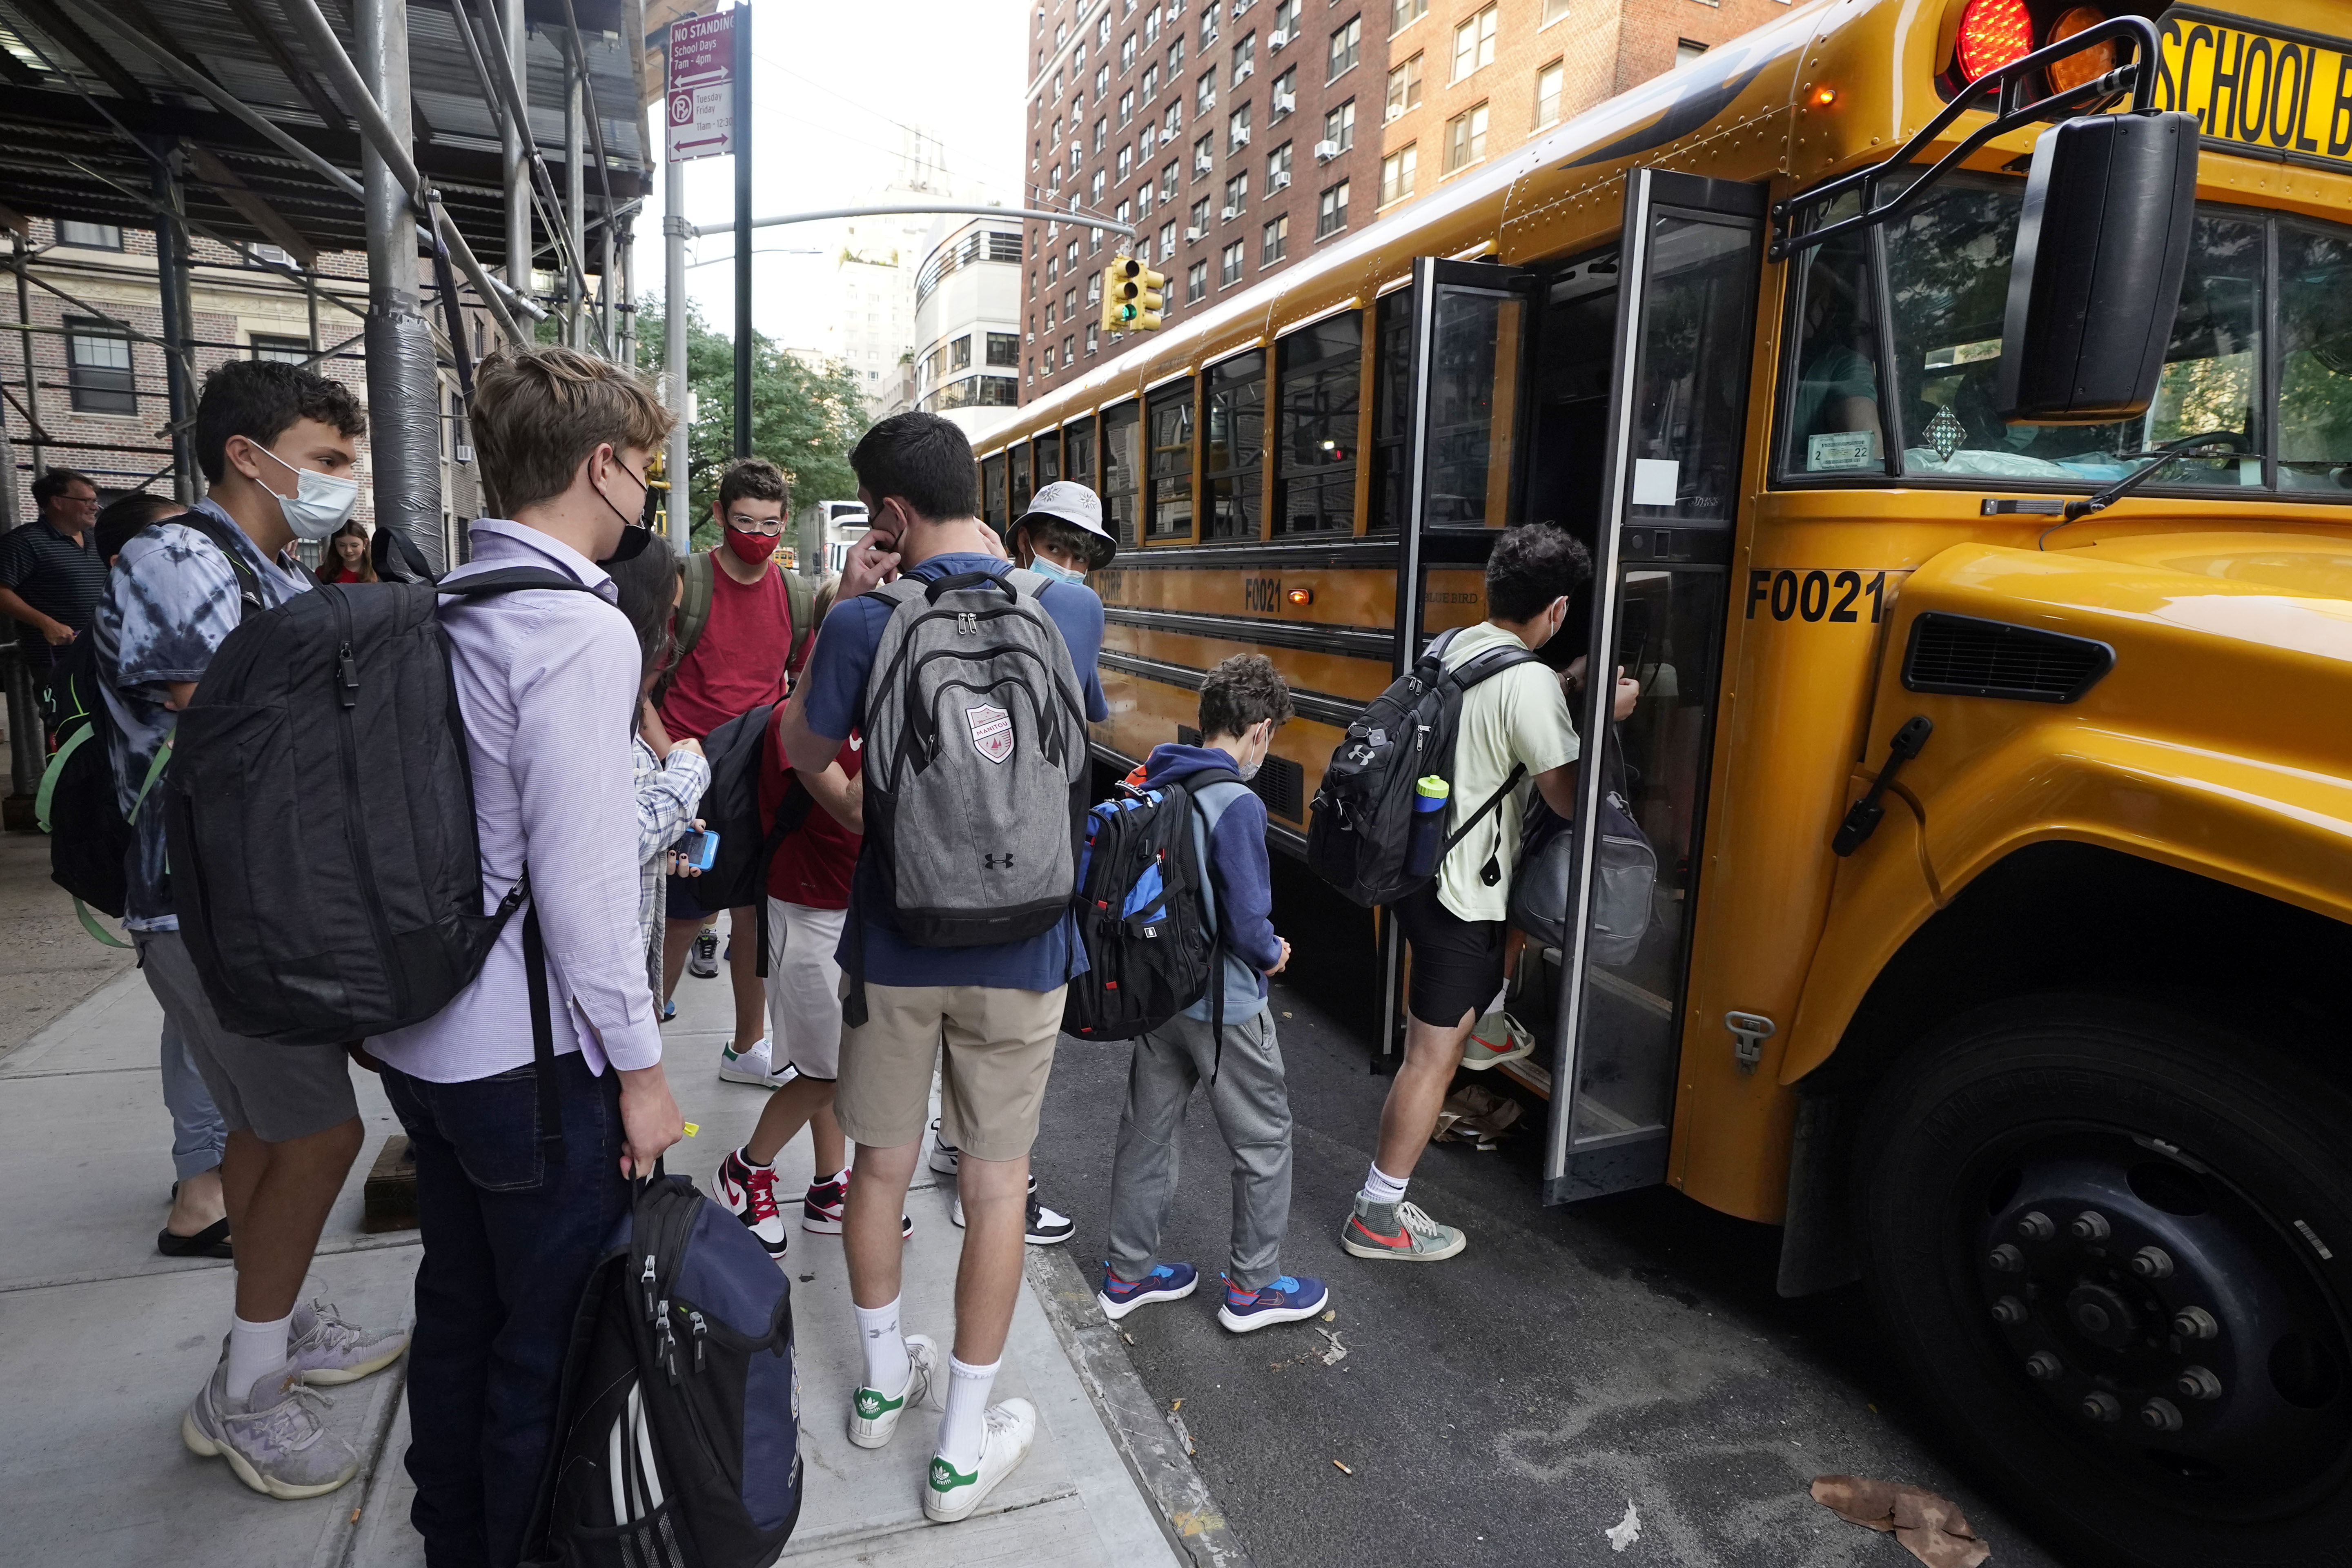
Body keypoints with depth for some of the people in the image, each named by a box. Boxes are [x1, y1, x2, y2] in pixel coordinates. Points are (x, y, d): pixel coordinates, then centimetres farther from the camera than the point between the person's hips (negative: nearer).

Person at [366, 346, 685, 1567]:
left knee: (458, 1308, 24)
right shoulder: (582, 632, -20)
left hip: (421, 1040, 9)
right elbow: (581, 879, -22)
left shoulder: (443, 611, 6)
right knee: (553, 1341, 9)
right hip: (532, 1056, -9)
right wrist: (639, 1067, -13)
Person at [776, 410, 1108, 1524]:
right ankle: (962, 1446, 24)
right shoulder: (1070, 610, -7)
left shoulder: (864, 624, -12)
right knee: (995, 1182, 12)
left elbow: (805, 754, 4)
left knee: (882, 1162, 20)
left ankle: (883, 1379, 41)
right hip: (1018, 947, 1)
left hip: (895, 941, 0)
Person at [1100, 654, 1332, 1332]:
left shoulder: (1150, 786, 0)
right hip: (1224, 1005, -7)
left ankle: (1129, 1273, 33)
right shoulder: (1237, 804, -23)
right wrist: (1272, 956, -3)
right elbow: (1249, 921, -23)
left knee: (1148, 1129, 19)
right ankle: (1252, 1287, 25)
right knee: (1264, 1141, 12)